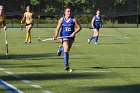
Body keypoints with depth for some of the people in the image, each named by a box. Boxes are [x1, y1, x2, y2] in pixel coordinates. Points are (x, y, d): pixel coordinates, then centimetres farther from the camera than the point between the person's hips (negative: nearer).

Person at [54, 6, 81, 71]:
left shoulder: (73, 20, -6)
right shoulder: (61, 20, -2)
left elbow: (79, 27, -2)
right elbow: (58, 28, 0)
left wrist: (74, 33, -16)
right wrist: (56, 36, -15)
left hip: (71, 36, 2)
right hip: (64, 36, -2)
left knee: (67, 49, 12)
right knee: (66, 48, -19)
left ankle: (60, 48, 51)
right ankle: (66, 65, -15)